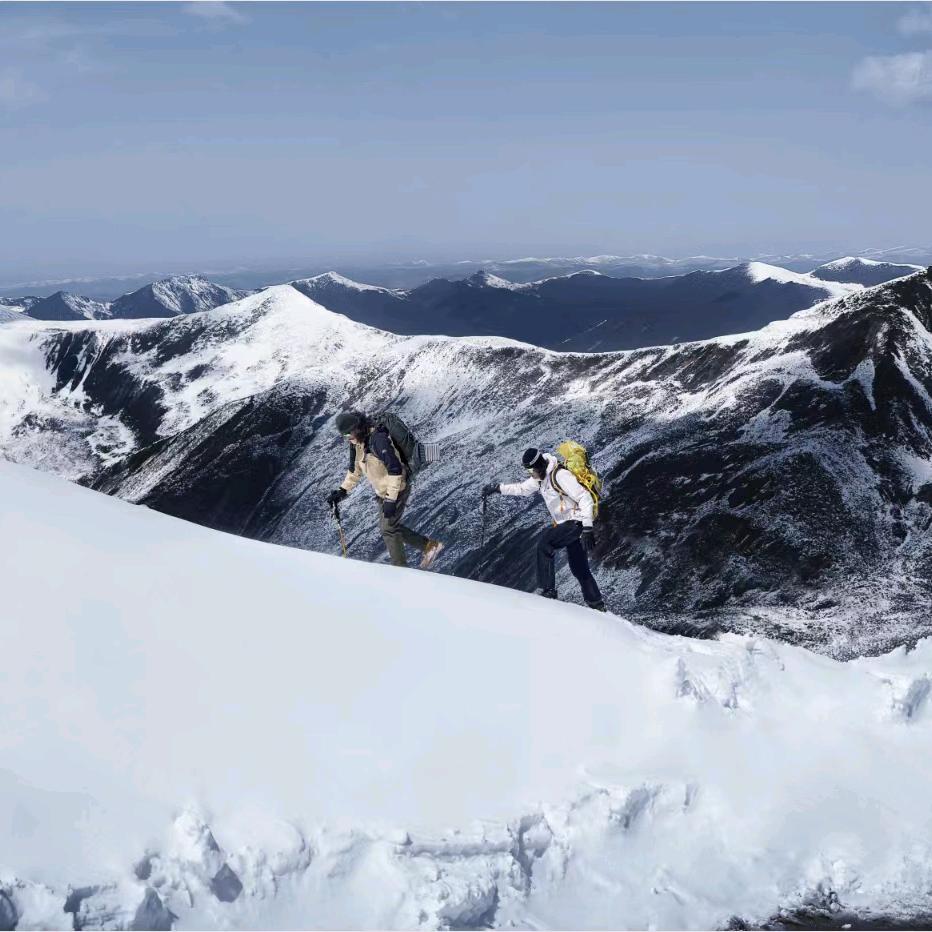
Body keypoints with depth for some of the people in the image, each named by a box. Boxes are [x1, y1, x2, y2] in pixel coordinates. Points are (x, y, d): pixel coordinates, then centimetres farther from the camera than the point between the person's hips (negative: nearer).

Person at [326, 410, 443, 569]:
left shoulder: (378, 439, -29)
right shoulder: (356, 442, 0)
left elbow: (395, 469, -30)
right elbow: (355, 469, 15)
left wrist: (391, 499, -30)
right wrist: (342, 490, 6)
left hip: (396, 490, -9)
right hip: (383, 492, 9)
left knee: (388, 529, -5)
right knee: (390, 526, 16)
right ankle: (429, 545, 25)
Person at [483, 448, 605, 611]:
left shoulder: (560, 475, -21)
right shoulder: (541, 477, 7)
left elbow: (585, 498, -24)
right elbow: (522, 488, 26)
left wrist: (587, 528, -30)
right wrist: (497, 488, 21)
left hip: (576, 522, -10)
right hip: (565, 524, 10)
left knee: (544, 544, -21)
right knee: (579, 569, 10)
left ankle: (547, 590, -19)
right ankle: (597, 606, 17)